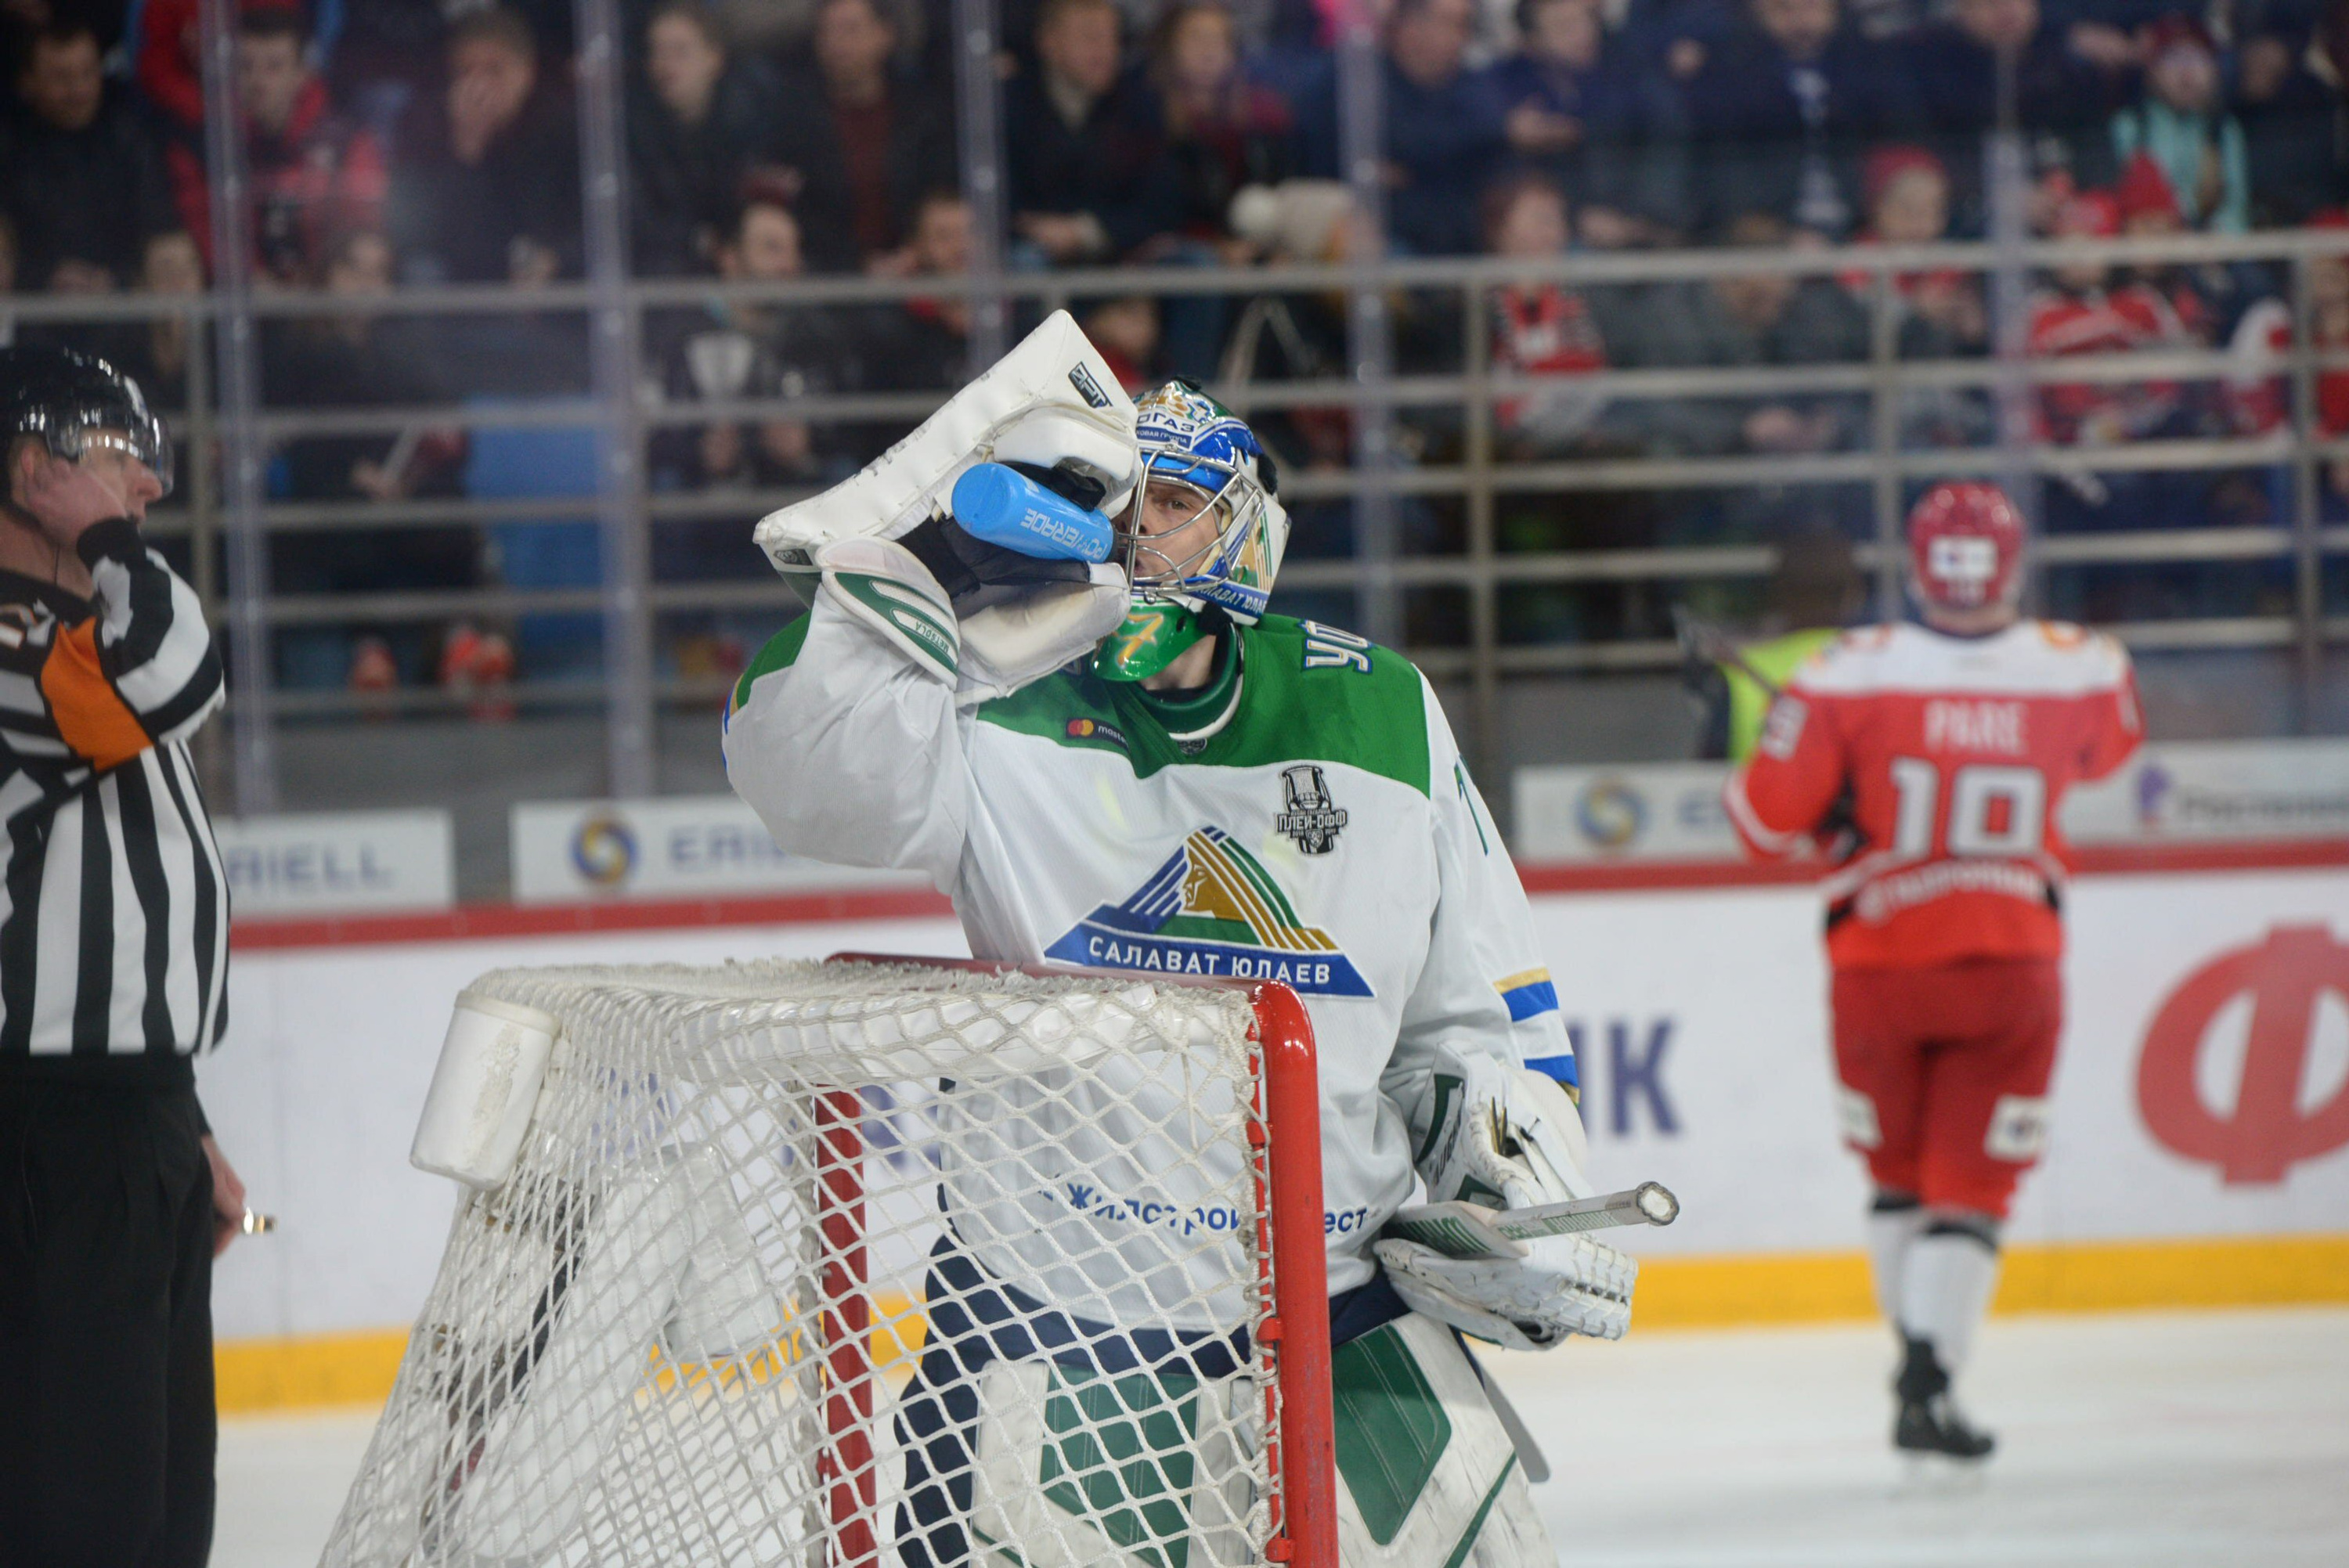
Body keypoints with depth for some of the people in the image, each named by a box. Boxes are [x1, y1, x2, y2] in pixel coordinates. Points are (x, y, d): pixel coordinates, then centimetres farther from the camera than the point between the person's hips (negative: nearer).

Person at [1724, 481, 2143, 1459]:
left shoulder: (1849, 676, -14)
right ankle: (1929, 1384, -11)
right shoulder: (2081, 672, -7)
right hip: (2012, 964, 0)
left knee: (1898, 1169, 19)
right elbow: (2108, 746, 17)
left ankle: (1921, 1353, 24)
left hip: (1879, 963, 0)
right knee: (1972, 1184, 3)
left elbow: (1769, 819, -9)